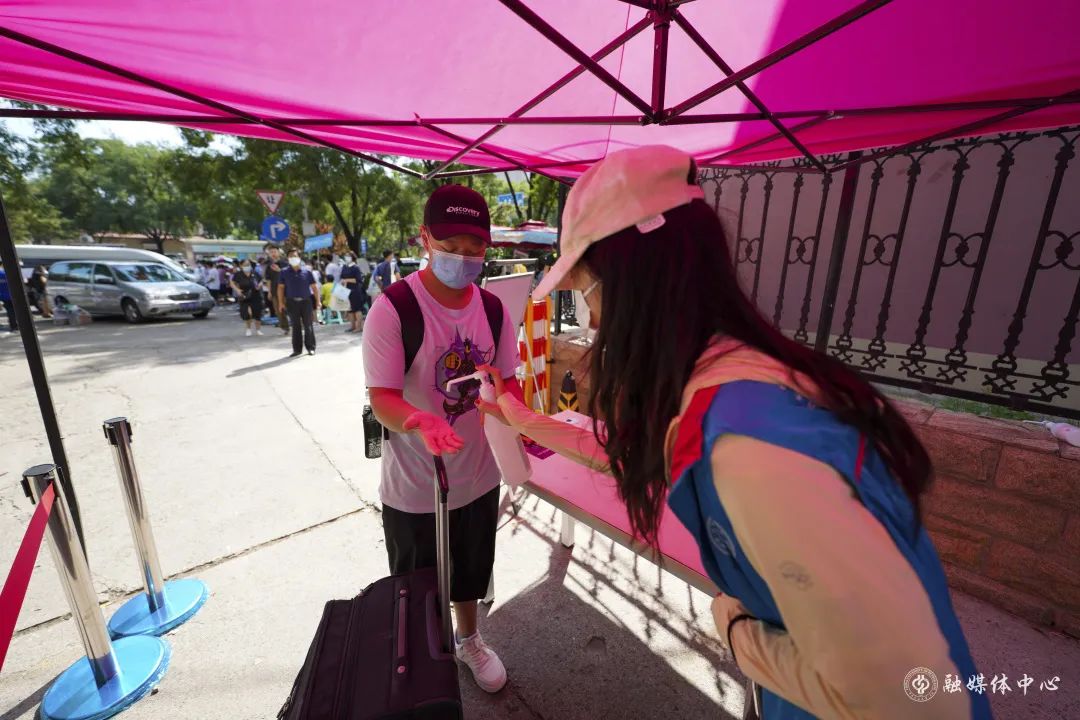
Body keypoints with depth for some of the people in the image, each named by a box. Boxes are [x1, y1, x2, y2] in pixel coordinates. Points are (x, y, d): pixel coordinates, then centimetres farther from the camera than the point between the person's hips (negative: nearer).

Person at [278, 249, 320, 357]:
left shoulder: (307, 272, 2)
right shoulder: (284, 273, 5)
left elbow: (314, 287, 3)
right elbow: (281, 287, 7)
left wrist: (318, 301, -2)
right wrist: (281, 302, 0)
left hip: (306, 301, -1)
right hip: (292, 302, 1)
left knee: (308, 326, 3)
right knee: (296, 326, 6)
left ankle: (311, 348, 12)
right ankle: (297, 349, 12)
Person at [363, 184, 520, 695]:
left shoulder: (493, 309, -5)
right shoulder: (392, 309, -20)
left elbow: (507, 381, 2)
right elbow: (381, 397, -20)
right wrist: (420, 422, -41)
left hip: (478, 476, 4)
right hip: (413, 487, -4)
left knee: (470, 572, 28)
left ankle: (468, 639, 58)